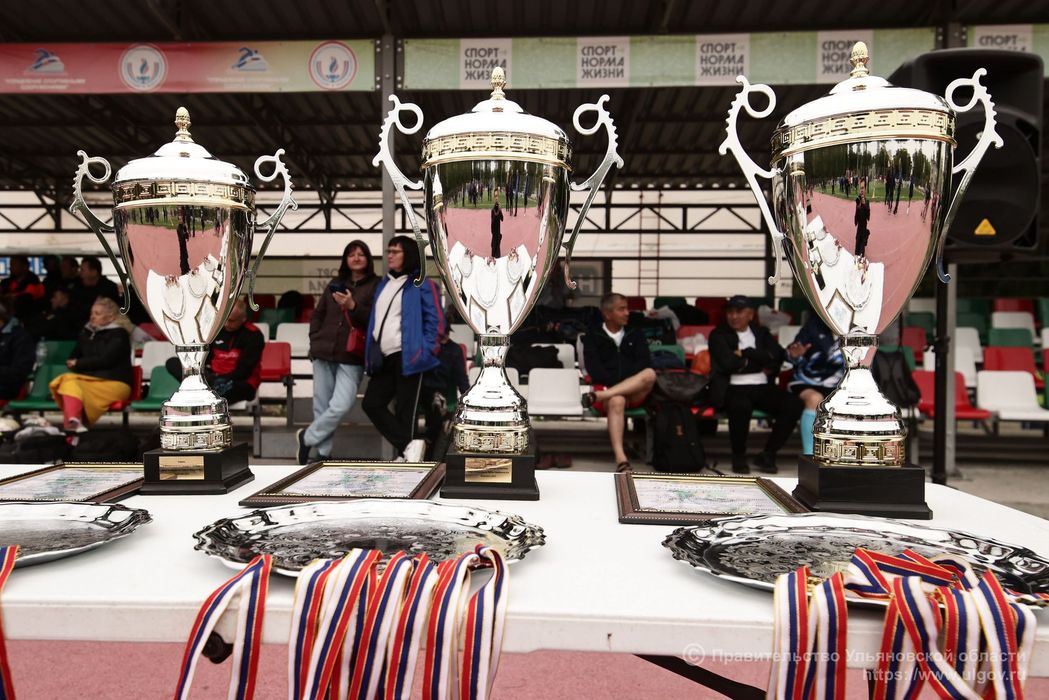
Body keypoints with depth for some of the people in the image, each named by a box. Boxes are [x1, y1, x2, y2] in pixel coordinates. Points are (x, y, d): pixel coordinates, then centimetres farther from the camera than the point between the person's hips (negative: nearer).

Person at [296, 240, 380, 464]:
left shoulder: (376, 286, 0)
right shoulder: (336, 283, 15)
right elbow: (318, 314, 21)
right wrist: (315, 340, 9)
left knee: (340, 406, -14)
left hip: (351, 358, -4)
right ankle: (322, 453, 19)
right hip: (324, 354, 4)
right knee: (321, 405, 6)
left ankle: (307, 438, 9)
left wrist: (353, 306, -22)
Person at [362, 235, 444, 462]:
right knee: (371, 403, 1)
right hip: (384, 357, 8)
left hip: (407, 357, -8)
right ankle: (409, 445, 2)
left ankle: (406, 452, 6)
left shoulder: (421, 285, -5)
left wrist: (425, 351, -16)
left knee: (404, 409, -3)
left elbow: (436, 321, -8)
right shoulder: (383, 285, 18)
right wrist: (371, 352, 15)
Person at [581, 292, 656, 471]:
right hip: (607, 388, -2)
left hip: (636, 392, 2)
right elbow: (594, 370, -1)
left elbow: (645, 364, 6)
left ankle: (598, 396, -36)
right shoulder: (593, 337, 12)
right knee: (616, 401, -38)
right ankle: (621, 459, -51)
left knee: (650, 374, -30)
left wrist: (626, 380, -11)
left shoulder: (636, 335, 19)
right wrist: (616, 381, -15)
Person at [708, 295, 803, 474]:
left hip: (762, 387, 5)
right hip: (733, 388, -4)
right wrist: (761, 364, 0)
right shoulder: (718, 335, 7)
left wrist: (746, 353, -6)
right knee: (741, 406, -38)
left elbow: (777, 356, 1)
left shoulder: (761, 332, 19)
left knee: (794, 404, -22)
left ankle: (767, 454, -7)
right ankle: (738, 456, -13)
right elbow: (729, 363, -9)